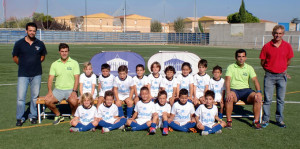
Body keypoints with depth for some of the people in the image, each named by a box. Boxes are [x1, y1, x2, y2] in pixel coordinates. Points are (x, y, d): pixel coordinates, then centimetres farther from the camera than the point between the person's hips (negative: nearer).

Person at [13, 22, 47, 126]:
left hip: (36, 74, 1)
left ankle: (33, 116, 22)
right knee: (20, 97, -4)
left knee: (35, 96, 8)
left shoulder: (40, 44, 4)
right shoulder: (19, 43, 0)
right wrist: (23, 65, 8)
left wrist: (36, 63, 8)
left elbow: (43, 56, 19)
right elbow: (15, 57, 12)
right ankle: (20, 118, 11)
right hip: (23, 74, -1)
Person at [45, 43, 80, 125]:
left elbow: (76, 78, -4)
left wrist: (74, 91, -18)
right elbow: (50, 79, 5)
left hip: (70, 90, -3)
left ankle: (73, 115, 3)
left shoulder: (74, 63, 2)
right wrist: (50, 90, -11)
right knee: (47, 101, -22)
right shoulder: (54, 64, 9)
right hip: (58, 90, 3)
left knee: (74, 101, -32)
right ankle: (58, 115, 6)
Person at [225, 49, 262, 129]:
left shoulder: (249, 68, 11)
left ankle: (256, 121, -11)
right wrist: (228, 92, -29)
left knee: (257, 98, -25)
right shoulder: (231, 67, 2)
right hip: (234, 90, -3)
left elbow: (255, 80, 2)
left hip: (246, 90, 3)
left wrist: (259, 92, -16)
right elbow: (227, 80, -11)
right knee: (229, 98, -36)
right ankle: (229, 121, -21)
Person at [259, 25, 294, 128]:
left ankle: (280, 120, 21)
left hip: (282, 76, 2)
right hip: (269, 76, -1)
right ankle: (265, 119, 13)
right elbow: (262, 62, 5)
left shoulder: (287, 46, 1)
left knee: (281, 100, 8)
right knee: (267, 99, 1)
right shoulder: (267, 46, -3)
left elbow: (288, 61, 13)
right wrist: (269, 70, 7)